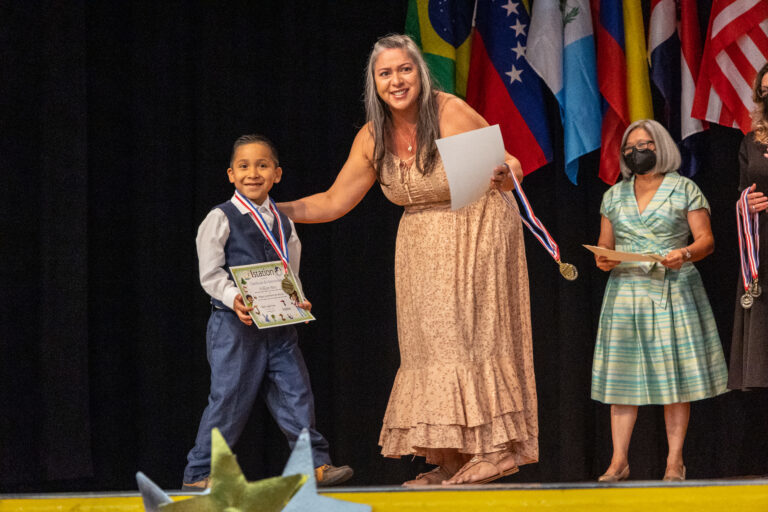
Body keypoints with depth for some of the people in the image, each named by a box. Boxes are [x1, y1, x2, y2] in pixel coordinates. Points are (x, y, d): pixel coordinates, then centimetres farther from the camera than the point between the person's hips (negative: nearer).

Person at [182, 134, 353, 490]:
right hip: (234, 324, -5)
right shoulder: (220, 219, -2)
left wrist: (299, 301, -1)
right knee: (229, 398, -4)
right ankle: (199, 474, 4)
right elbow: (211, 274, -6)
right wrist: (233, 298, -23)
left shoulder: (283, 224, 14)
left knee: (296, 392, 2)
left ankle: (316, 464, 6)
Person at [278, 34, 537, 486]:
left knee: (470, 330, -10)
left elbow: (511, 168, -14)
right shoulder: (373, 139, -2)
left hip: (477, 235, -5)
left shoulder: (453, 114, -18)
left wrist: (503, 176, -37)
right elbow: (334, 202, 5)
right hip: (422, 246, 6)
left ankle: (498, 448, -5)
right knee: (427, 342, 2)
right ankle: (447, 461, 5)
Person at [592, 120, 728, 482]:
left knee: (674, 374, -5)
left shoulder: (684, 190, 4)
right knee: (622, 375, -3)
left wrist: (685, 254, -20)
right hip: (625, 291, 3)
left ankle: (675, 461, -1)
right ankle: (619, 461, -1)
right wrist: (603, 260, -5)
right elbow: (604, 244, 17)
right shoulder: (614, 195, 15)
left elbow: (706, 240, 0)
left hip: (673, 292, -3)